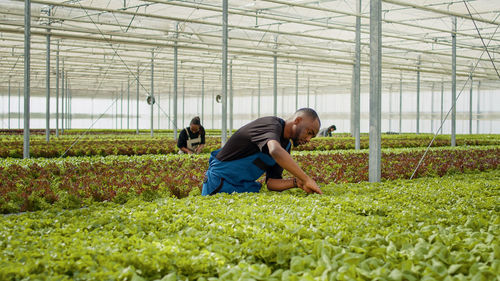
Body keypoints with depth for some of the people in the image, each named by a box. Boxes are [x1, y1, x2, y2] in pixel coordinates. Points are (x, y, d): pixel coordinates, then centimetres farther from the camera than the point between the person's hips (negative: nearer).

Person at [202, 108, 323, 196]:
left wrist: (296, 182, -17)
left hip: (246, 184, 9)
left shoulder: (286, 145, 7)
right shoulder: (271, 124, -21)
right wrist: (306, 179, -43)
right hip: (220, 182, -9)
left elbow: (272, 183, 2)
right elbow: (275, 151, -45)